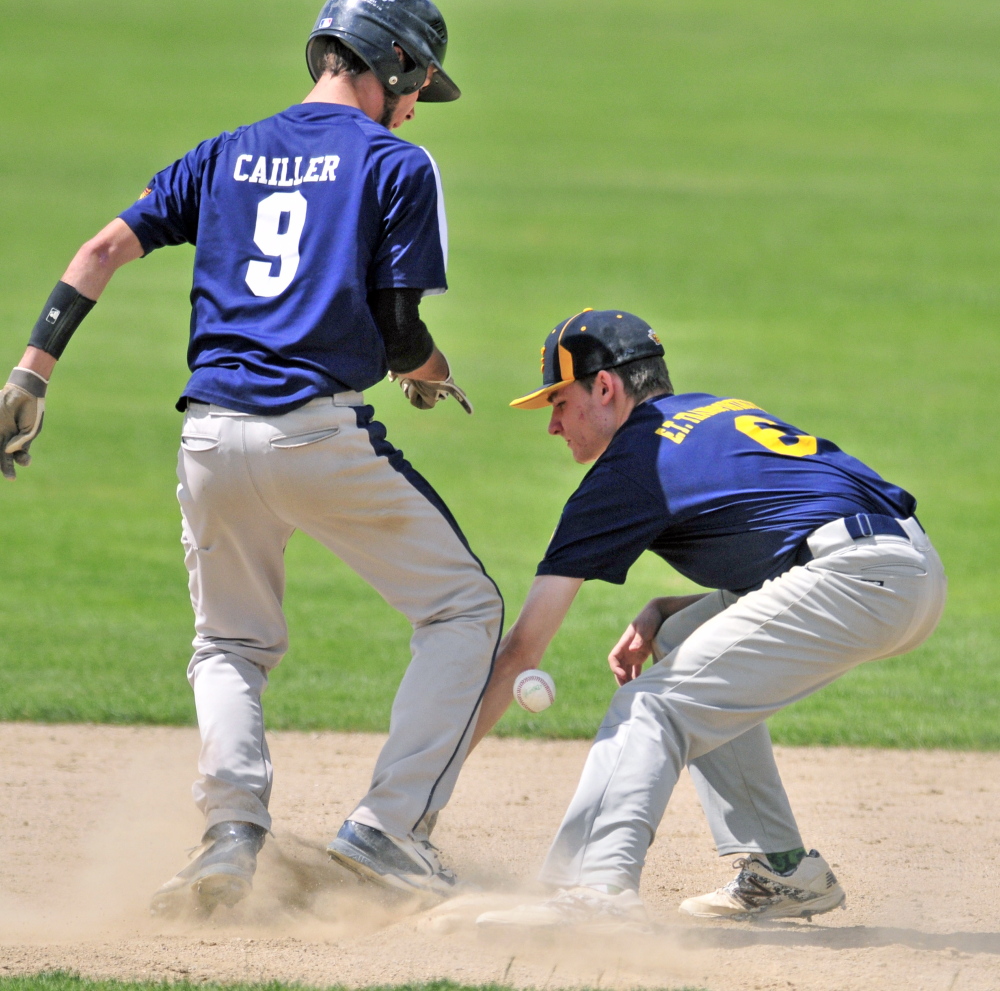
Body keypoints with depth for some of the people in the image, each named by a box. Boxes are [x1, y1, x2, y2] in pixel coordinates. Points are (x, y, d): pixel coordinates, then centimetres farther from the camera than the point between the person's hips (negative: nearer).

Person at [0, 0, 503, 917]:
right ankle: (390, 826, -4)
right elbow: (401, 334, -2)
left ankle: (234, 826, -3)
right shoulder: (398, 166, 3)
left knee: (231, 645, 23)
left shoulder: (226, 155, 17)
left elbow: (106, 249, 8)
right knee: (465, 608, 10)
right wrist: (435, 377, 20)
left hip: (212, 437, 5)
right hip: (323, 434, -5)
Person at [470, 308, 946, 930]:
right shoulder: (722, 413, 27)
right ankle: (783, 874, 19)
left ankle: (600, 886, -31)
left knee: (653, 704, -8)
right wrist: (661, 615, 18)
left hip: (854, 575, -9)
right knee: (689, 644, 24)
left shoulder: (627, 470, 2)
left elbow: (522, 652, 3)